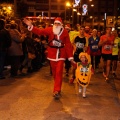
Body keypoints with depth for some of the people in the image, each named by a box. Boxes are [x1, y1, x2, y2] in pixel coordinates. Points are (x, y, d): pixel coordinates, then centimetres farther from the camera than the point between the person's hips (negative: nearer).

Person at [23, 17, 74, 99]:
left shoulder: (65, 32, -5)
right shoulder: (50, 30, -2)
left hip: (61, 55, -2)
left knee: (59, 72, -9)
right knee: (54, 72, 12)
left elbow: (68, 45, -5)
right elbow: (40, 31, -10)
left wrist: (70, 57, -6)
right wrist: (30, 26, -23)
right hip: (52, 55, 2)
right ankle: (58, 88, 30)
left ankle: (57, 91, -9)